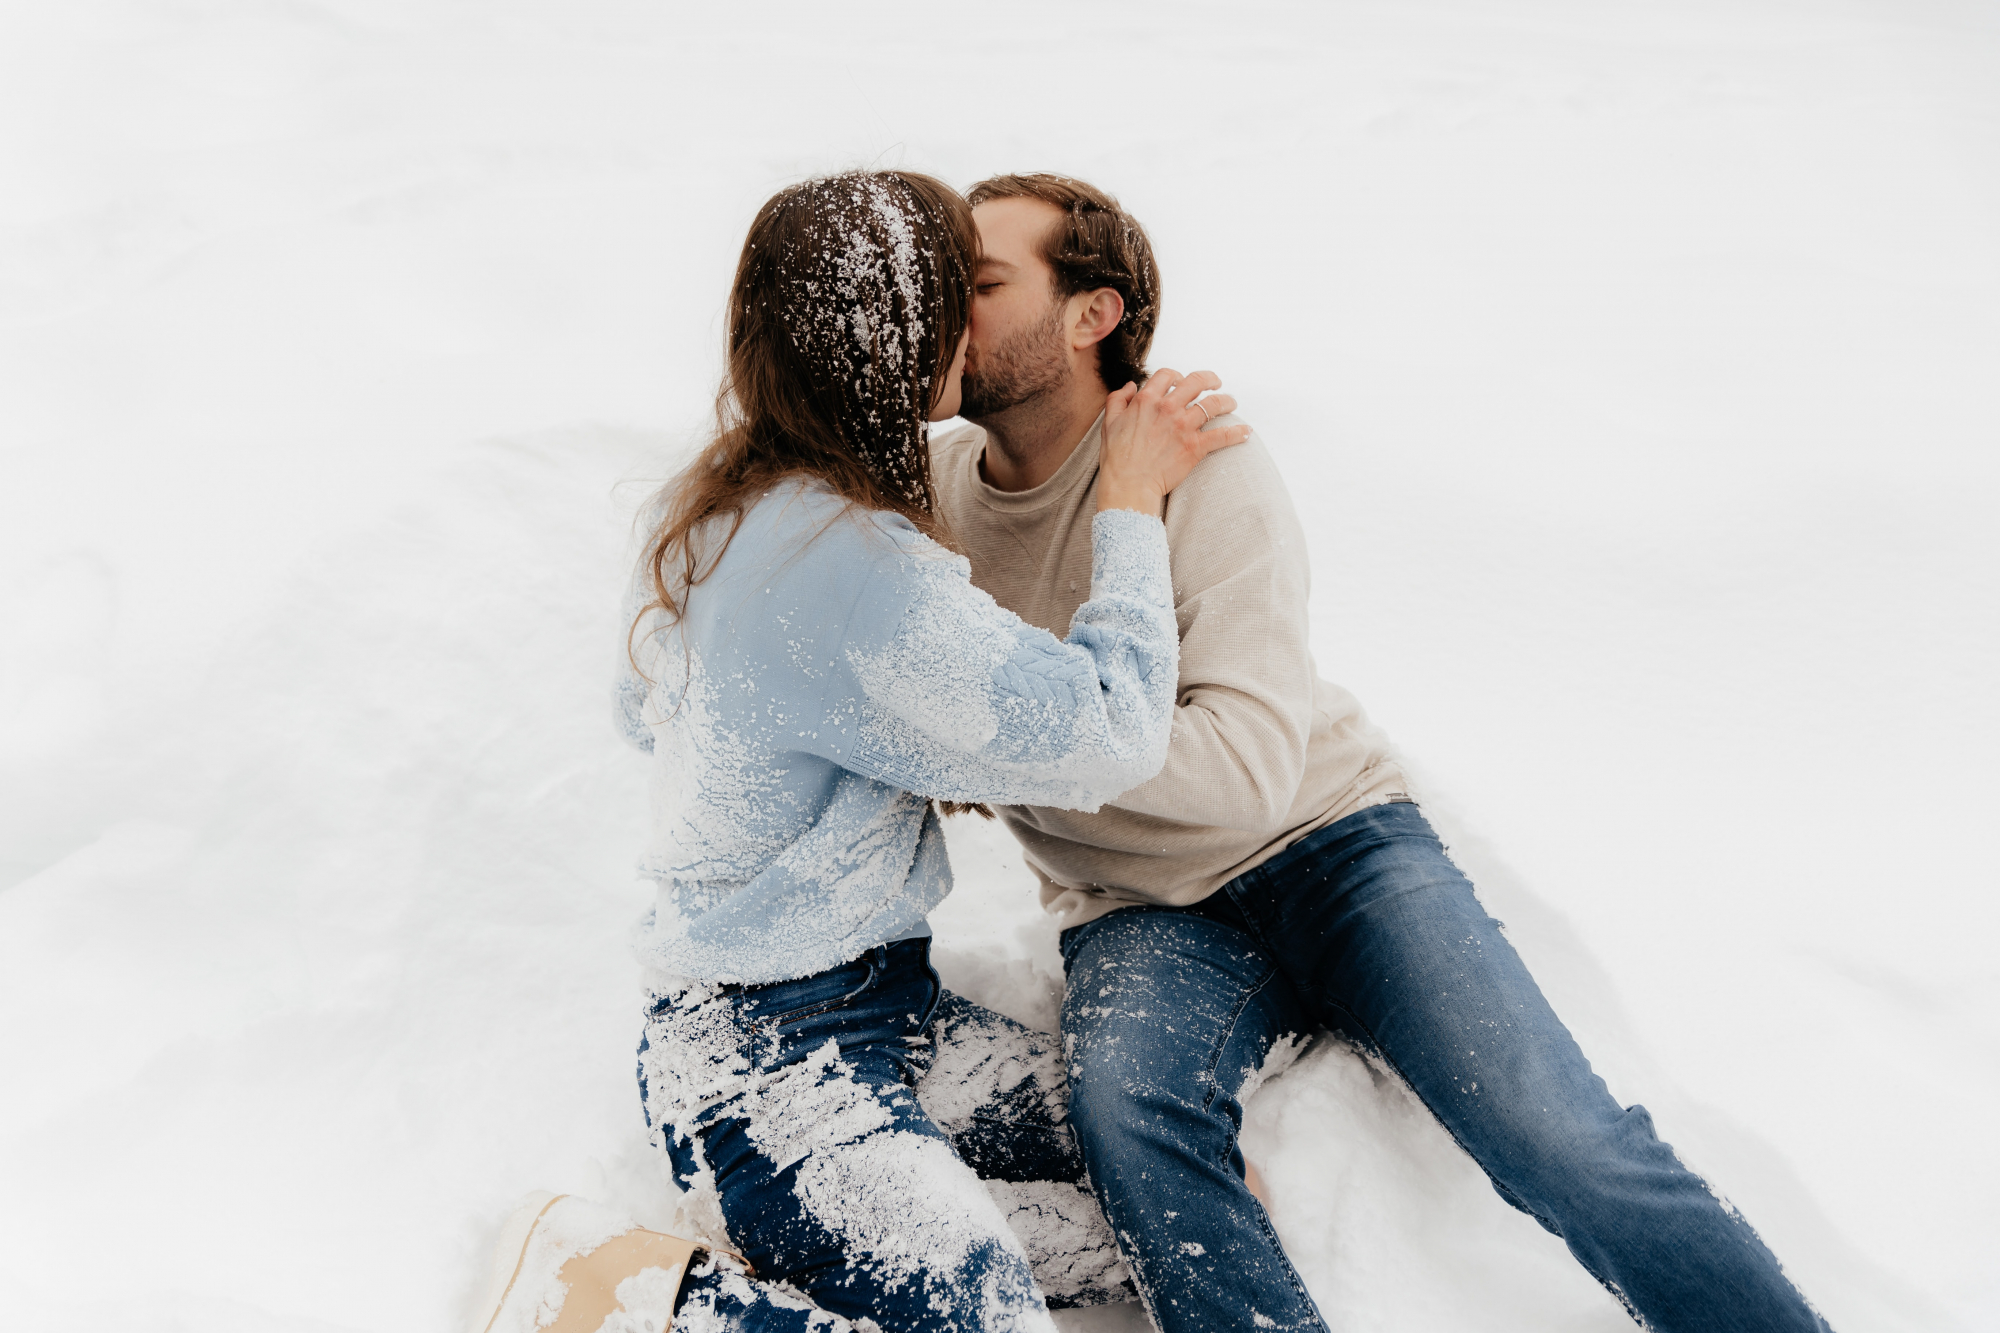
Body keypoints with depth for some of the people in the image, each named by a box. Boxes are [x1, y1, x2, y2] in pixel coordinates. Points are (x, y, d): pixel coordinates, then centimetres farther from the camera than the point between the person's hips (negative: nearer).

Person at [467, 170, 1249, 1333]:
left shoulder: (722, 505, 5)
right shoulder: (854, 568, -27)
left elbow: (647, 710, 21)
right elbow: (1109, 737, -23)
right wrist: (1133, 503, -11)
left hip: (881, 1001, 9)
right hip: (764, 1057, -9)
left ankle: (787, 1228, 8)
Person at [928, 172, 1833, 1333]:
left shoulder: (1196, 454, -12)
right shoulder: (930, 490, -1)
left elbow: (1249, 764, -23)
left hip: (1330, 836, -2)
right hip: (1144, 914, 2)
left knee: (1564, 1142, -20)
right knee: (1123, 1104, -33)